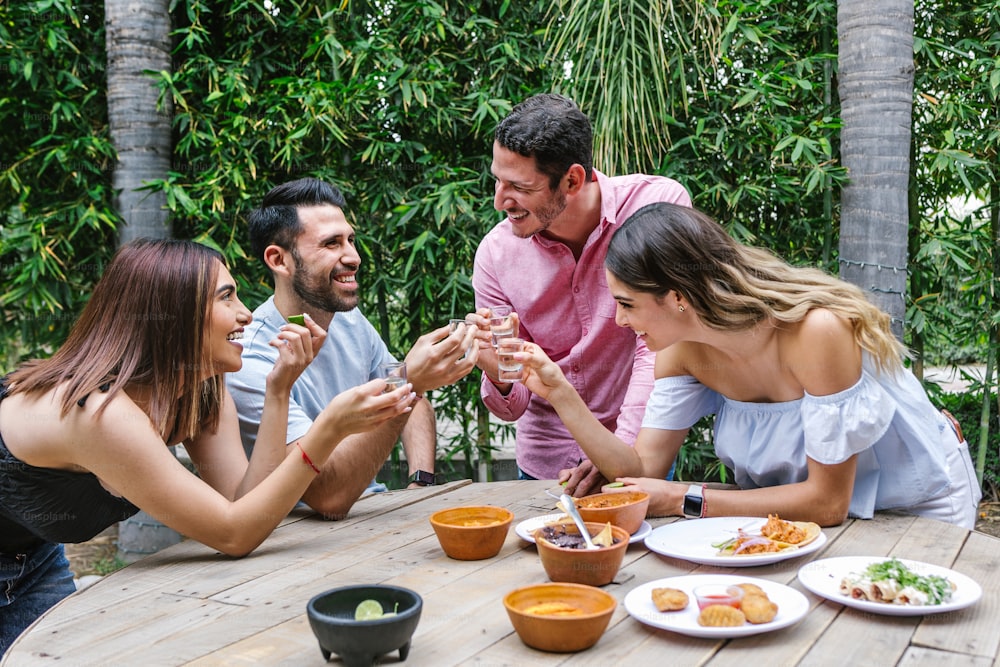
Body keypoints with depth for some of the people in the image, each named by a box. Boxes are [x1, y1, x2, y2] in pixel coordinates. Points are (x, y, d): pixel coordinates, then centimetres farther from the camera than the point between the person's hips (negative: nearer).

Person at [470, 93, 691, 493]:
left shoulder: (660, 206, -16)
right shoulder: (496, 253, -9)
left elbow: (659, 345, -15)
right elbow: (512, 407, -3)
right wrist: (499, 374, -25)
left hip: (637, 449, -2)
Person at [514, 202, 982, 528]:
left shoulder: (817, 330, -31)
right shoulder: (683, 347, -12)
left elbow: (827, 501, -24)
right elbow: (643, 469, -11)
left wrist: (684, 500, -24)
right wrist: (559, 392, -20)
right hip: (802, 504, 5)